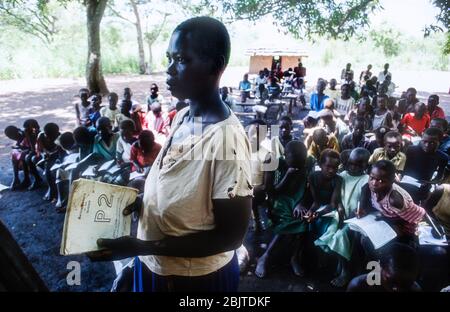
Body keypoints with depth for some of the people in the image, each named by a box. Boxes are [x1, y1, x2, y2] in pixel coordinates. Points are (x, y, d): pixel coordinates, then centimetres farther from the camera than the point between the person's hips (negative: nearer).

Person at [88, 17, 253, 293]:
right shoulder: (182, 118, -3)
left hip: (197, 277, -6)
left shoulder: (227, 139, -28)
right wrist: (138, 199, -8)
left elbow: (231, 236, -24)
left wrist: (141, 247, -25)